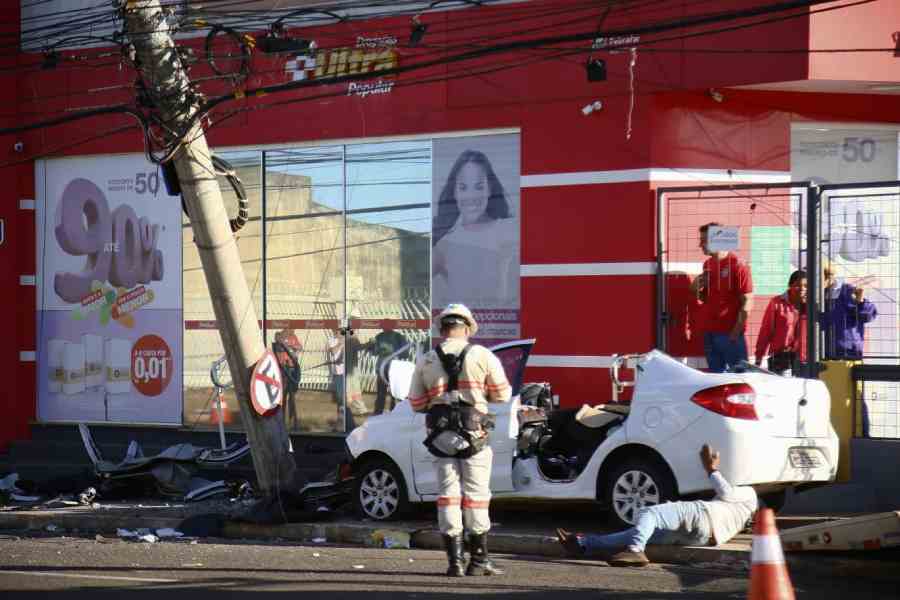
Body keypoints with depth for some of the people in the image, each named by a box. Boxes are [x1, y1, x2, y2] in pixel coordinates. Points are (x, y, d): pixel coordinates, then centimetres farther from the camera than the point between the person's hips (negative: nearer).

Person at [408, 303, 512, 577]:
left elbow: (416, 403, 8)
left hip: (441, 438, 2)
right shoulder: (482, 356, -4)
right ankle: (479, 559, 5)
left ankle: (455, 559, 3)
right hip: (474, 436, -2)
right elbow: (502, 394, 1)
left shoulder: (426, 362, 4)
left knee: (448, 495, 7)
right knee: (476, 495, 4)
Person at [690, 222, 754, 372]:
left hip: (730, 333, -8)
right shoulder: (707, 264, 13)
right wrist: (697, 288, 0)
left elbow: (747, 301, -11)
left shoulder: (736, 265, -10)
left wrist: (737, 331, -16)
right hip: (709, 332, 8)